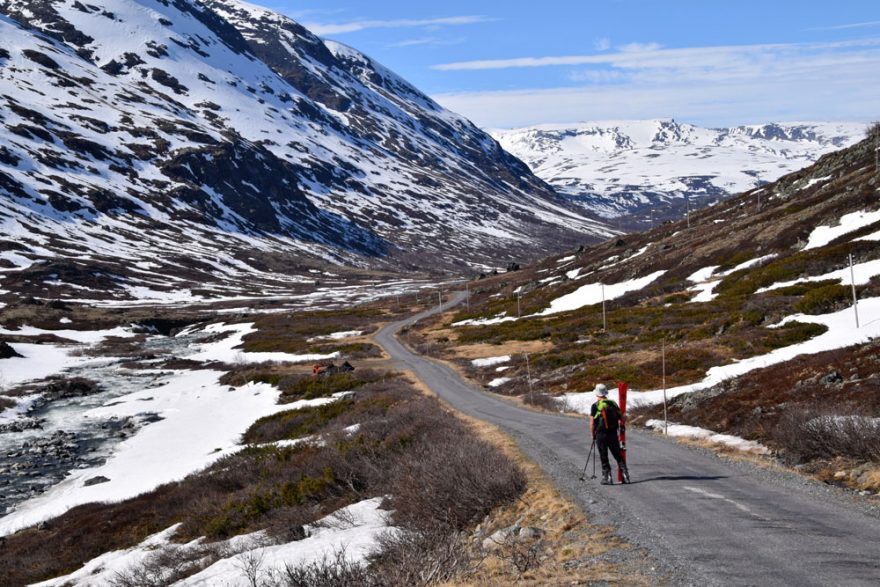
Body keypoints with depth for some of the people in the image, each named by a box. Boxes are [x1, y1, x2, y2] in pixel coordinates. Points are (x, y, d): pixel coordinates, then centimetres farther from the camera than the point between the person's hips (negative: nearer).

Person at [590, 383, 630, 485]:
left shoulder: (595, 406, -8)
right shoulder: (614, 404, 6)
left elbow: (592, 423, -7)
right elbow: (620, 420, 7)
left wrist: (593, 435, 5)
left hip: (600, 435, -4)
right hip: (613, 434, 4)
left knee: (604, 457, 5)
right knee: (618, 455, 12)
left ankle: (607, 478, 3)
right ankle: (625, 475, 7)